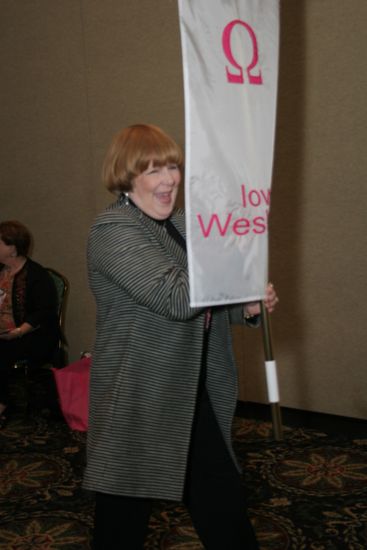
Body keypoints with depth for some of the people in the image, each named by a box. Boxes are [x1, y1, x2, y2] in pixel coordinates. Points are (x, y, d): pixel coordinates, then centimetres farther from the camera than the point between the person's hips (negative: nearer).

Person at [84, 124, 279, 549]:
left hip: (193, 396, 8)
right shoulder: (113, 231, -17)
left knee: (224, 506, 17)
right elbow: (176, 298, -28)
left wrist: (246, 306, -1)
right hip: (139, 406, -8)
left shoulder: (180, 224, 11)